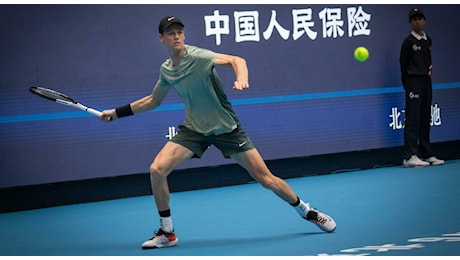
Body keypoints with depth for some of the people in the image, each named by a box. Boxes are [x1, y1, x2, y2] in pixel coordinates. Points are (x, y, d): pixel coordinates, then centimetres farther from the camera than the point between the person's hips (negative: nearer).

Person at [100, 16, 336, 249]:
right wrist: (116, 113, 17)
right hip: (194, 129, 5)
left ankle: (306, 211, 21)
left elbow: (236, 60, -32)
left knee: (267, 180, -5)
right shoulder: (166, 70, 1)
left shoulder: (197, 56, -18)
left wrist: (241, 78, -53)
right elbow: (153, 101, 19)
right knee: (157, 169, -16)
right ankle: (167, 233, -1)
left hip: (226, 128, -5)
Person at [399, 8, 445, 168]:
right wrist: (407, 84, 0)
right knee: (412, 119, -13)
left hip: (426, 82, 7)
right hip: (413, 82, -7)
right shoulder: (409, 42, -6)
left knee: (425, 119, 9)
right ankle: (410, 156, -17)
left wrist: (429, 68, 10)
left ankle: (426, 154, 14)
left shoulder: (428, 41, 13)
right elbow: (403, 64, -3)